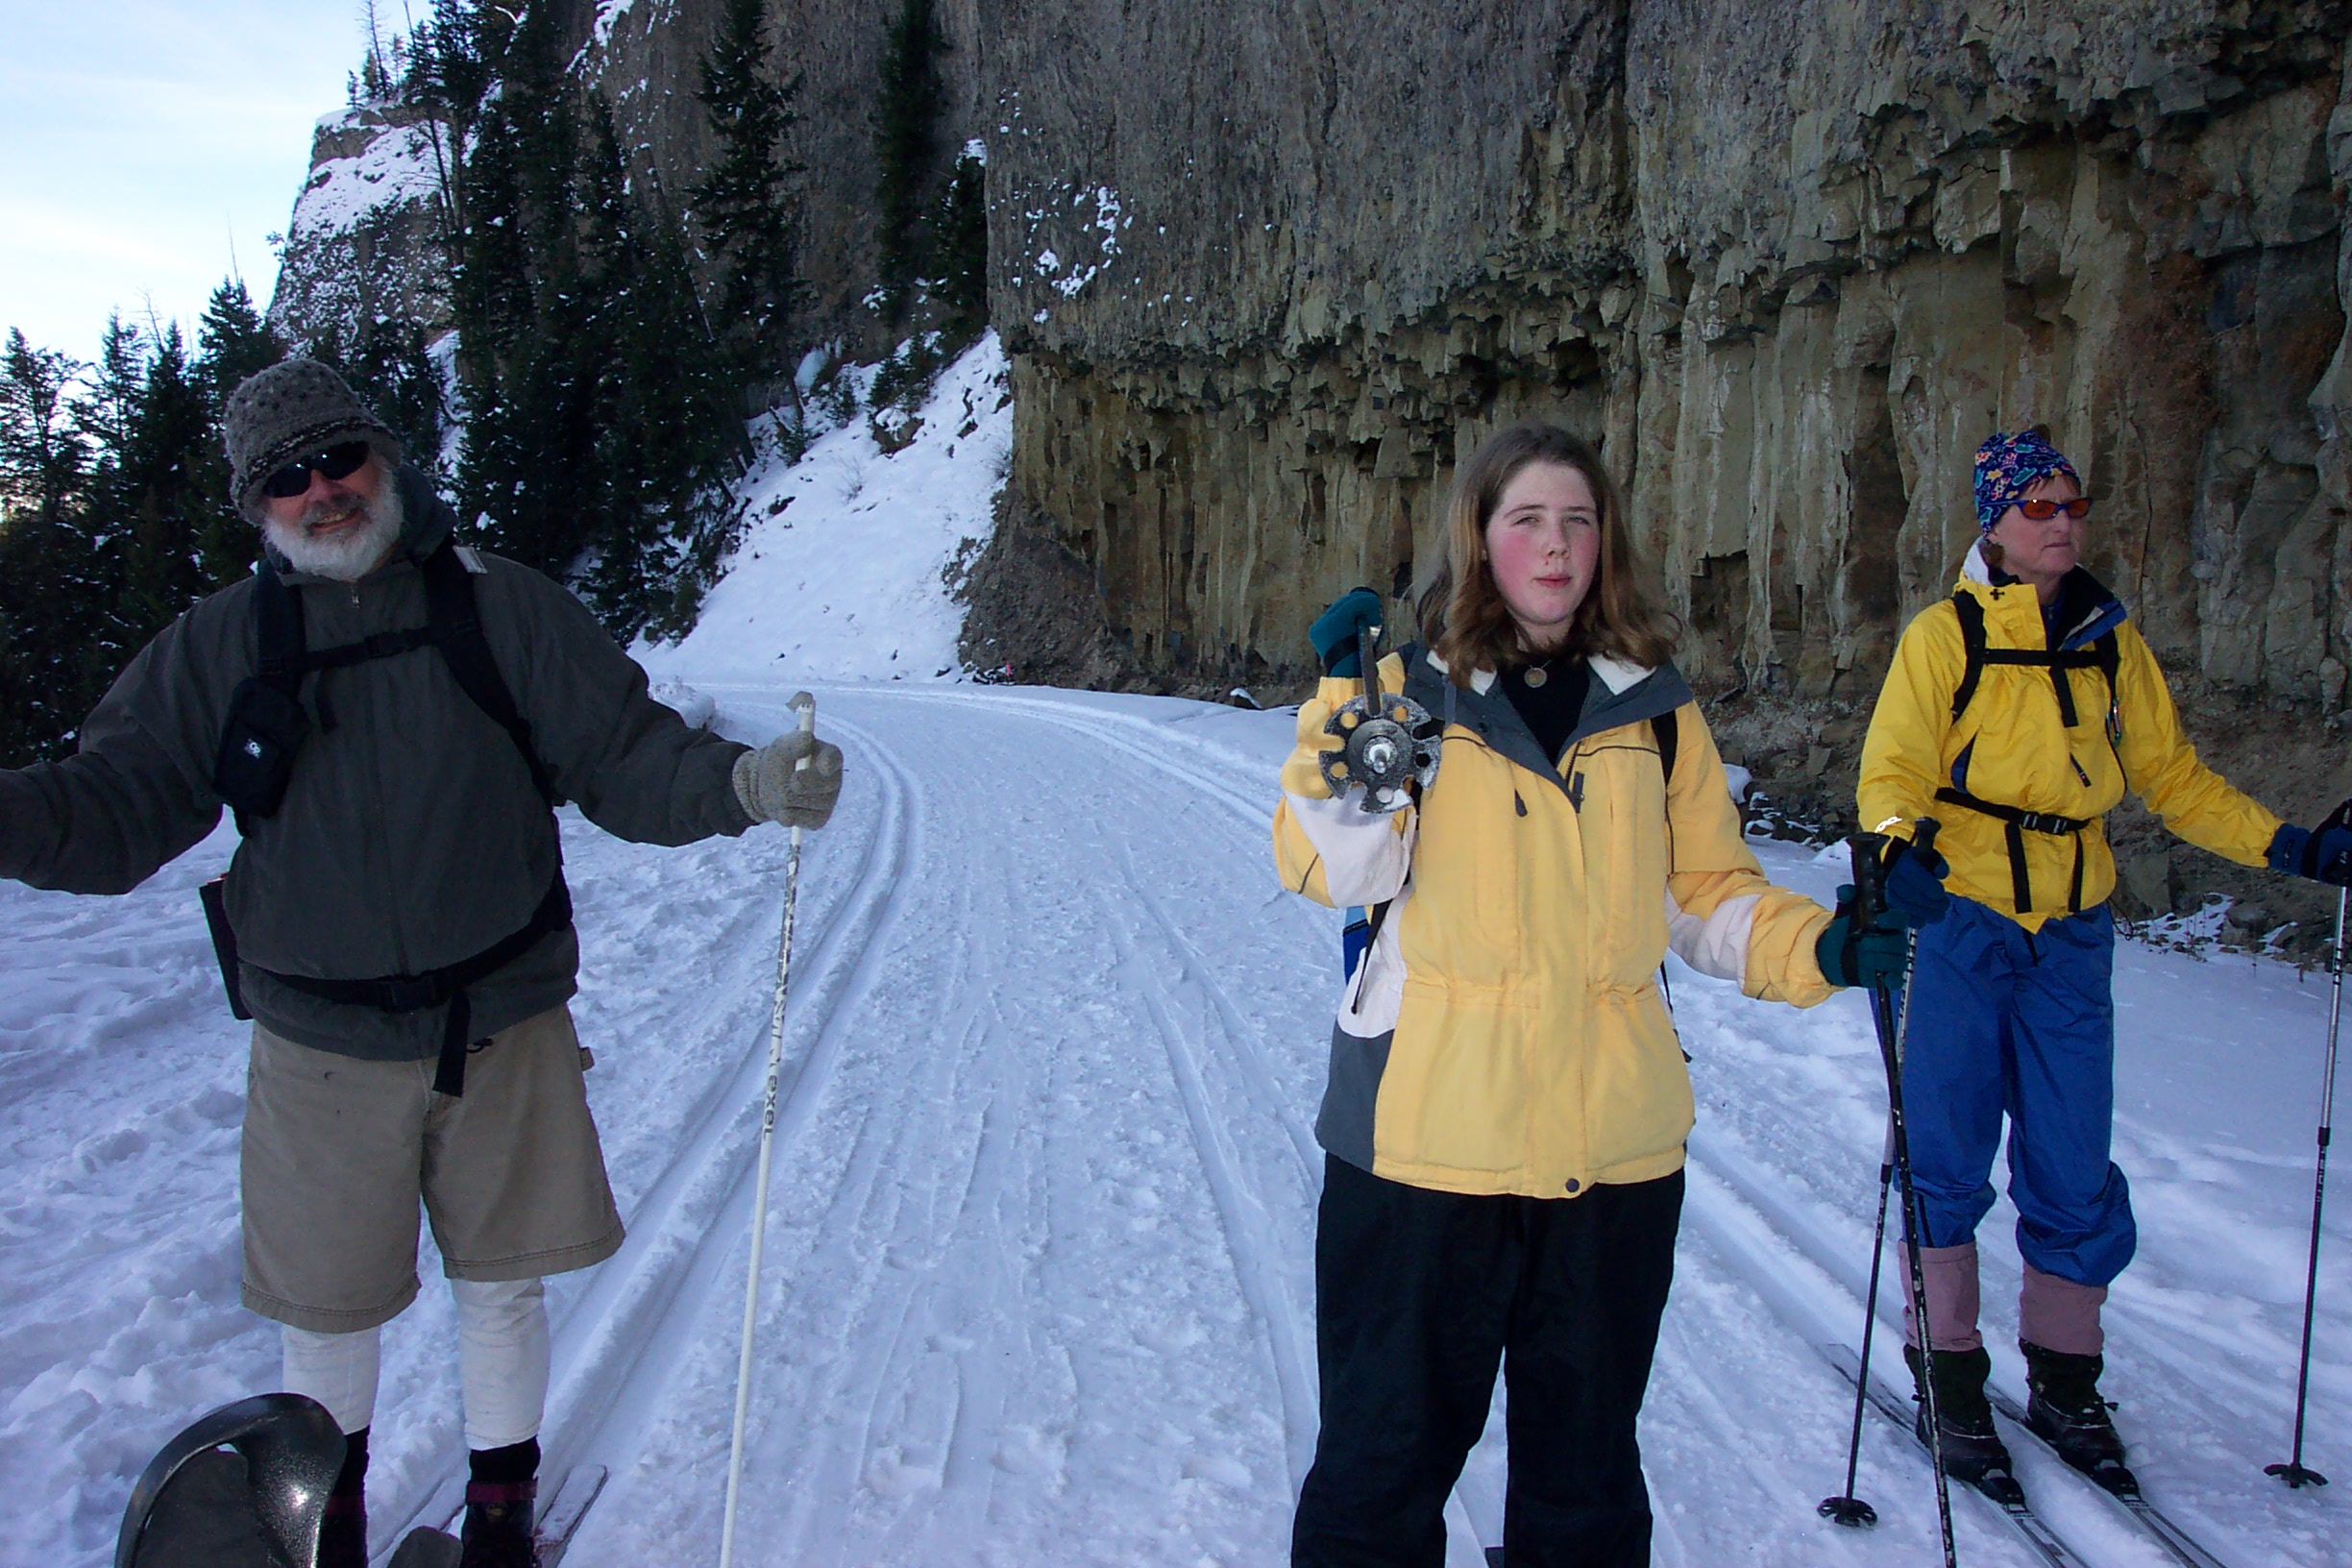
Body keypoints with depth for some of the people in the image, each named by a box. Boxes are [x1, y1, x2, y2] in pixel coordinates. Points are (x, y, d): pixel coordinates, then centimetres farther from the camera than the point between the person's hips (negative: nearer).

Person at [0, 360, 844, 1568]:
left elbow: (623, 758, -8)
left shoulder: (503, 610, -5)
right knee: (325, 1306, 15)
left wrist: (741, 784, -27)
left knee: (502, 1281, 14)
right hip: (322, 1049, 1)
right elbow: (119, 808, -3)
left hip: (504, 1026, 0)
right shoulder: (216, 647, -1)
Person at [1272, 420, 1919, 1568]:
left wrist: (1815, 949, -5)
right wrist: (1345, 708, -23)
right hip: (1428, 1135, -3)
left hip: (1612, 1144, 3)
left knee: (1586, 1459, 19)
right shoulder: (1414, 691, 0)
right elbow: (1332, 871, -12)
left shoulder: (1655, 711, 8)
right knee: (1389, 1444, 9)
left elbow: (1707, 891, 12)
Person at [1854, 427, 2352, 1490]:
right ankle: (1949, 1379, 16)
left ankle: (2063, 1382, 24)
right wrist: (1895, 841, -31)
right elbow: (1893, 771, -10)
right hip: (1961, 922, -4)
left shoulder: (2111, 643, 12)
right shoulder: (1945, 636, -3)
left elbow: (2171, 775, 18)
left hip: (2073, 930, 4)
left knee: (2074, 1168, 7)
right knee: (1946, 1157, 1)